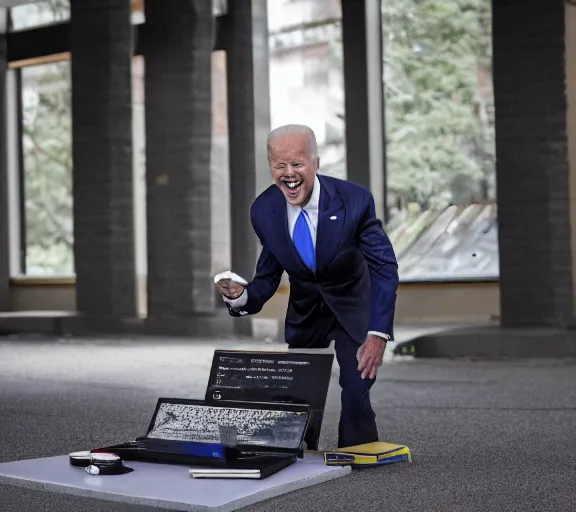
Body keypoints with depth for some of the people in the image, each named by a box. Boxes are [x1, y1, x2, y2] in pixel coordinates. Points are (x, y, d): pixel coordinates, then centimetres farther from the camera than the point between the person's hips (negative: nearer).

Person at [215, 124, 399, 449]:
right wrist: (242, 296, -26)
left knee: (355, 393, -16)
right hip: (304, 312, 4)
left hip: (353, 306, -3)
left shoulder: (354, 200, -24)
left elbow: (385, 268, -19)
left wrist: (378, 334, -29)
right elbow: (269, 276, -3)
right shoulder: (263, 210, -14)